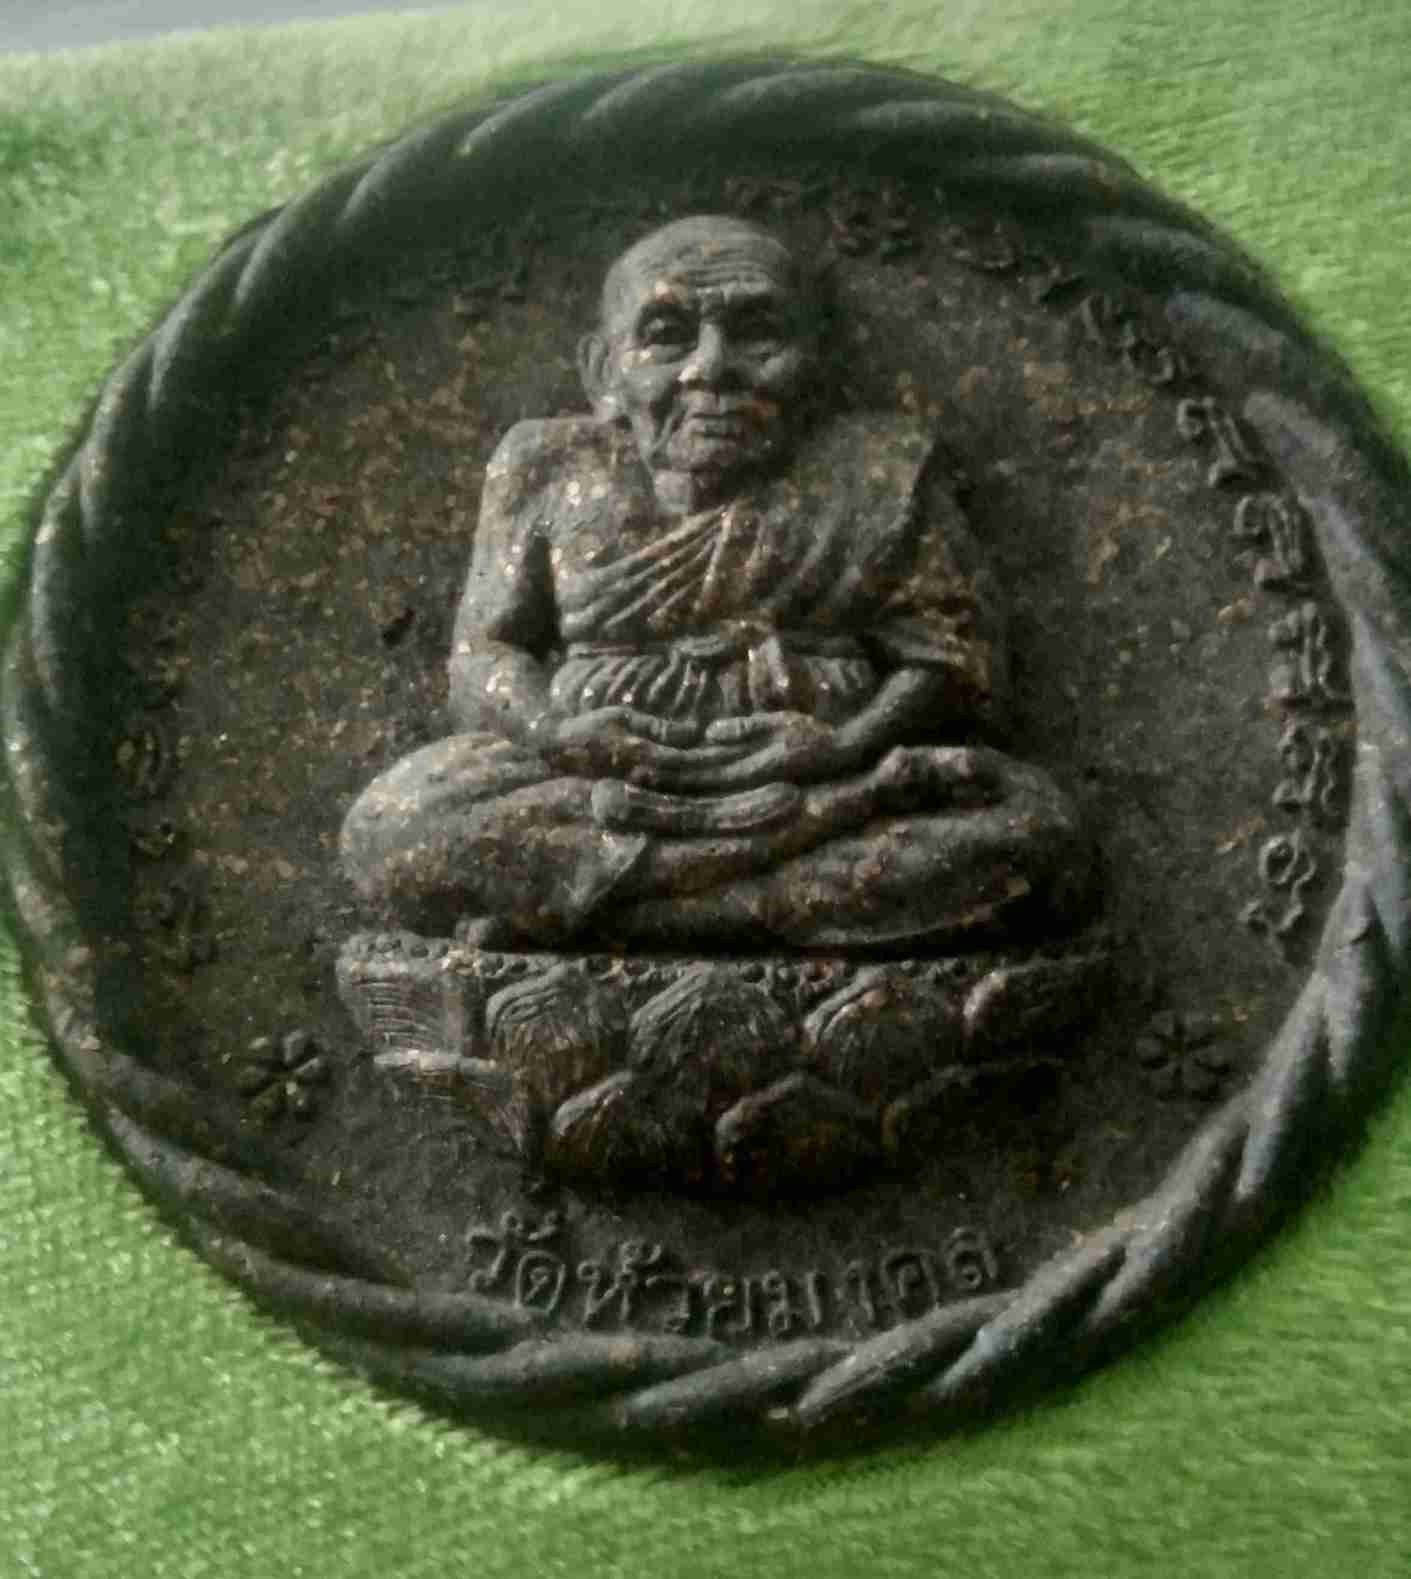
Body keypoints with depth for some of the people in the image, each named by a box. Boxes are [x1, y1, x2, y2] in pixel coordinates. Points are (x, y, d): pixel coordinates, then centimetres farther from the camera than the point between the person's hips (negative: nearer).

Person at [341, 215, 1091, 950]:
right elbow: (482, 655, 8)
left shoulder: (880, 469, 11)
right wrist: (553, 732, -15)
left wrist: (849, 744, -16)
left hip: (834, 780, 0)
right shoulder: (548, 467, 13)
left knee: (1035, 830, -26)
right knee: (392, 823, -25)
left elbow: (958, 655, 4)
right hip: (585, 788, 0)